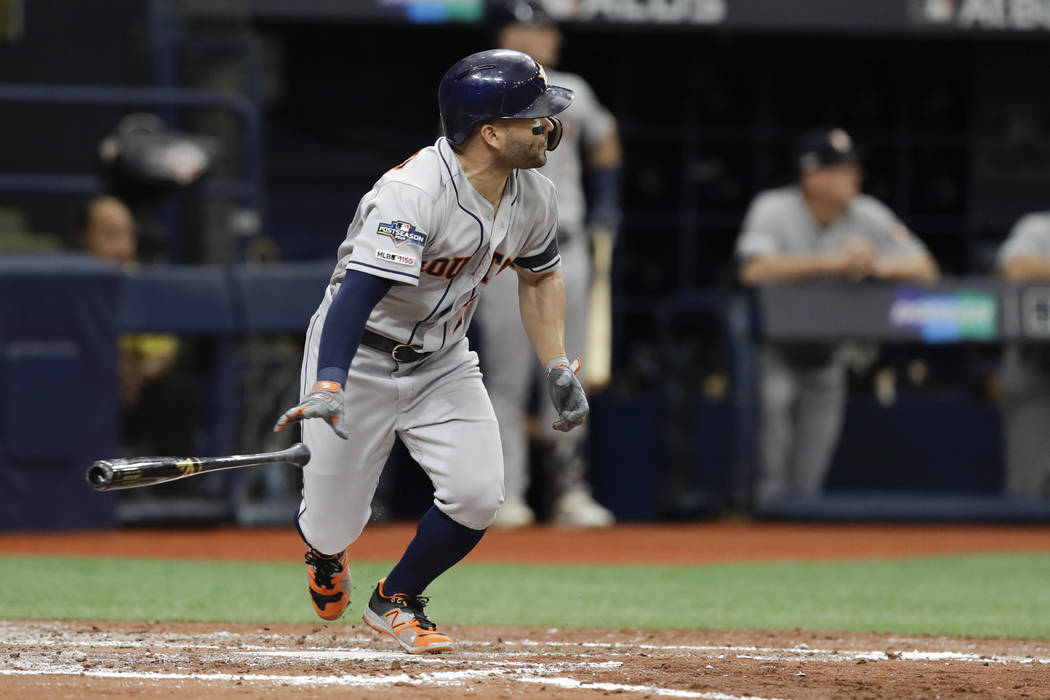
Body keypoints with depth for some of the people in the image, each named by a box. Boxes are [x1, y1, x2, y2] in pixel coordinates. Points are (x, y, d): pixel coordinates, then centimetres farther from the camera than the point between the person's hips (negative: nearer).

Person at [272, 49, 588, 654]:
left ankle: (396, 601, 14)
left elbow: (540, 274, 14)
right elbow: (359, 291, -41)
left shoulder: (534, 198, -7)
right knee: (335, 524, 0)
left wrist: (558, 367, 6)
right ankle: (325, 549, 42)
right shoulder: (412, 194, -32)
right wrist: (329, 388, -52)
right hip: (359, 356, -6)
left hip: (444, 363, 6)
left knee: (479, 496, -14)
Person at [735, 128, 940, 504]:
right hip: (773, 345, -4)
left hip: (826, 354, 4)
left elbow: (924, 269, -8)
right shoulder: (774, 209, -16)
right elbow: (755, 270, -34)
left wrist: (877, 266, -30)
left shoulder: (868, 216, -5)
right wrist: (832, 262, -40)